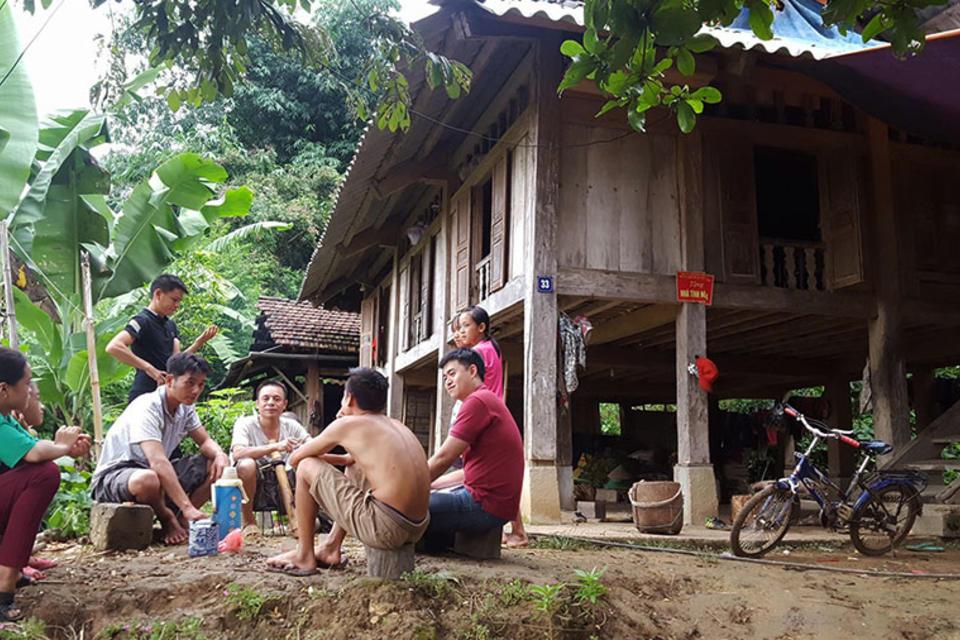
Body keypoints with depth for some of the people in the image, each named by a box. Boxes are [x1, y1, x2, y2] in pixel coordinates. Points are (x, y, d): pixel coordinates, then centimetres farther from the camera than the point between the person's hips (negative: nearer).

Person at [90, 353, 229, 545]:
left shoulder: (185, 408, 1)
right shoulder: (147, 408, -26)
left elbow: (205, 441, 5)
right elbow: (158, 462, -37)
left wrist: (219, 455, -21)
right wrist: (188, 508, -46)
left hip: (158, 473, 8)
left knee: (216, 467, -7)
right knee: (148, 480, -41)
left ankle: (181, 521, -7)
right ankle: (168, 520, -10)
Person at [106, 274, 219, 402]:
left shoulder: (170, 325, 15)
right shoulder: (142, 321, -10)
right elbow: (113, 347, -24)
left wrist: (199, 342, -7)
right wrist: (148, 368, -24)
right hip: (145, 395, -8)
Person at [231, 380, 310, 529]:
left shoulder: (291, 425, 0)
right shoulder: (245, 424, -11)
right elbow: (237, 454, -30)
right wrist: (275, 446, -39)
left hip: (281, 489, 4)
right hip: (252, 490, -4)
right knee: (246, 464, -33)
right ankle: (248, 521, -11)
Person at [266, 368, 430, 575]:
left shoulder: (347, 424, 0)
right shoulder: (397, 426, 19)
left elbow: (295, 458, 12)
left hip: (385, 527, -8)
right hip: (417, 528, 8)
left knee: (307, 467, 7)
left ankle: (304, 556, 17)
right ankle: (331, 549, 34)